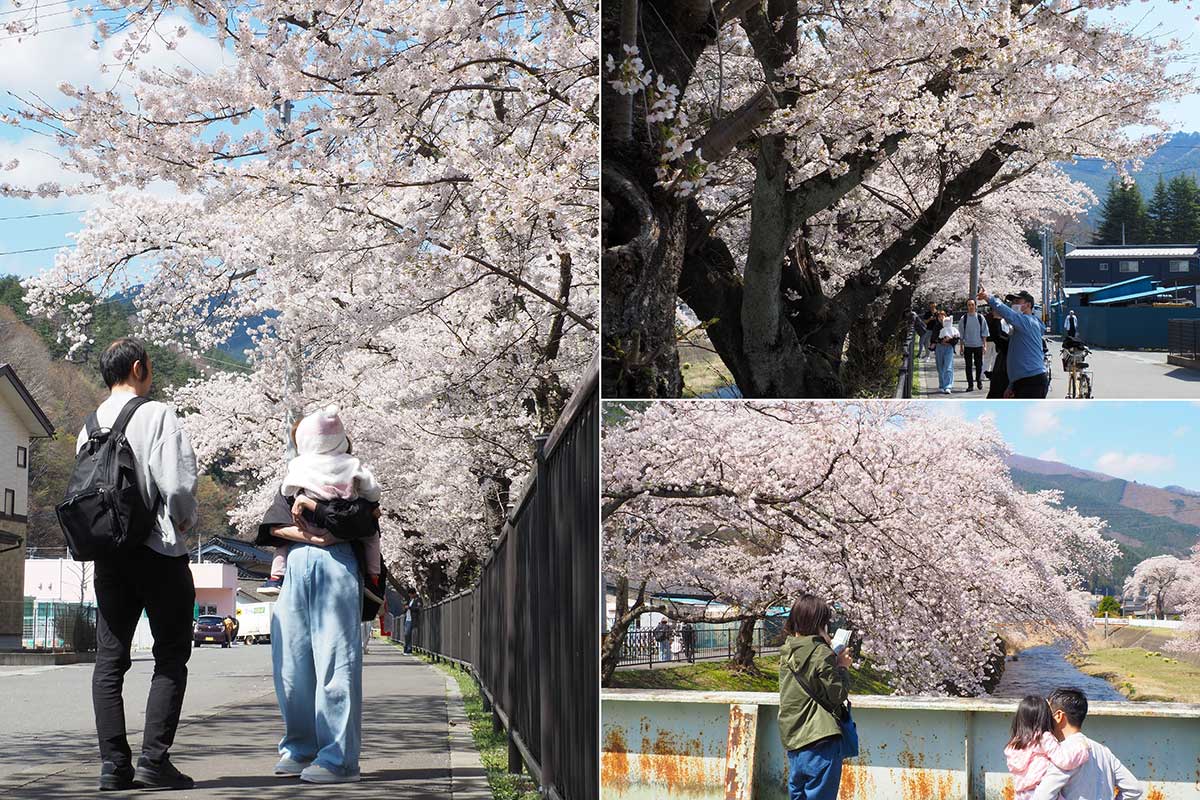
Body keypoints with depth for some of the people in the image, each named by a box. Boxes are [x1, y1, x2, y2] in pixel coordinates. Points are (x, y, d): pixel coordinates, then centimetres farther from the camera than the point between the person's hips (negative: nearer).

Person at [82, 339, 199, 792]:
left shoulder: (90, 427, 10)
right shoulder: (157, 415, -9)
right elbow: (177, 483, -17)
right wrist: (186, 519, 1)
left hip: (107, 551, 6)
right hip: (159, 550, -6)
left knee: (110, 659, 6)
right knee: (171, 656, 2)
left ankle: (113, 764, 2)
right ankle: (154, 759, -6)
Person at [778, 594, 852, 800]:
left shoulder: (787, 652, 8)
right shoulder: (821, 653, -14)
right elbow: (838, 694, -11)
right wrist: (842, 667, 2)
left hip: (792, 738, 7)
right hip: (820, 737, -7)